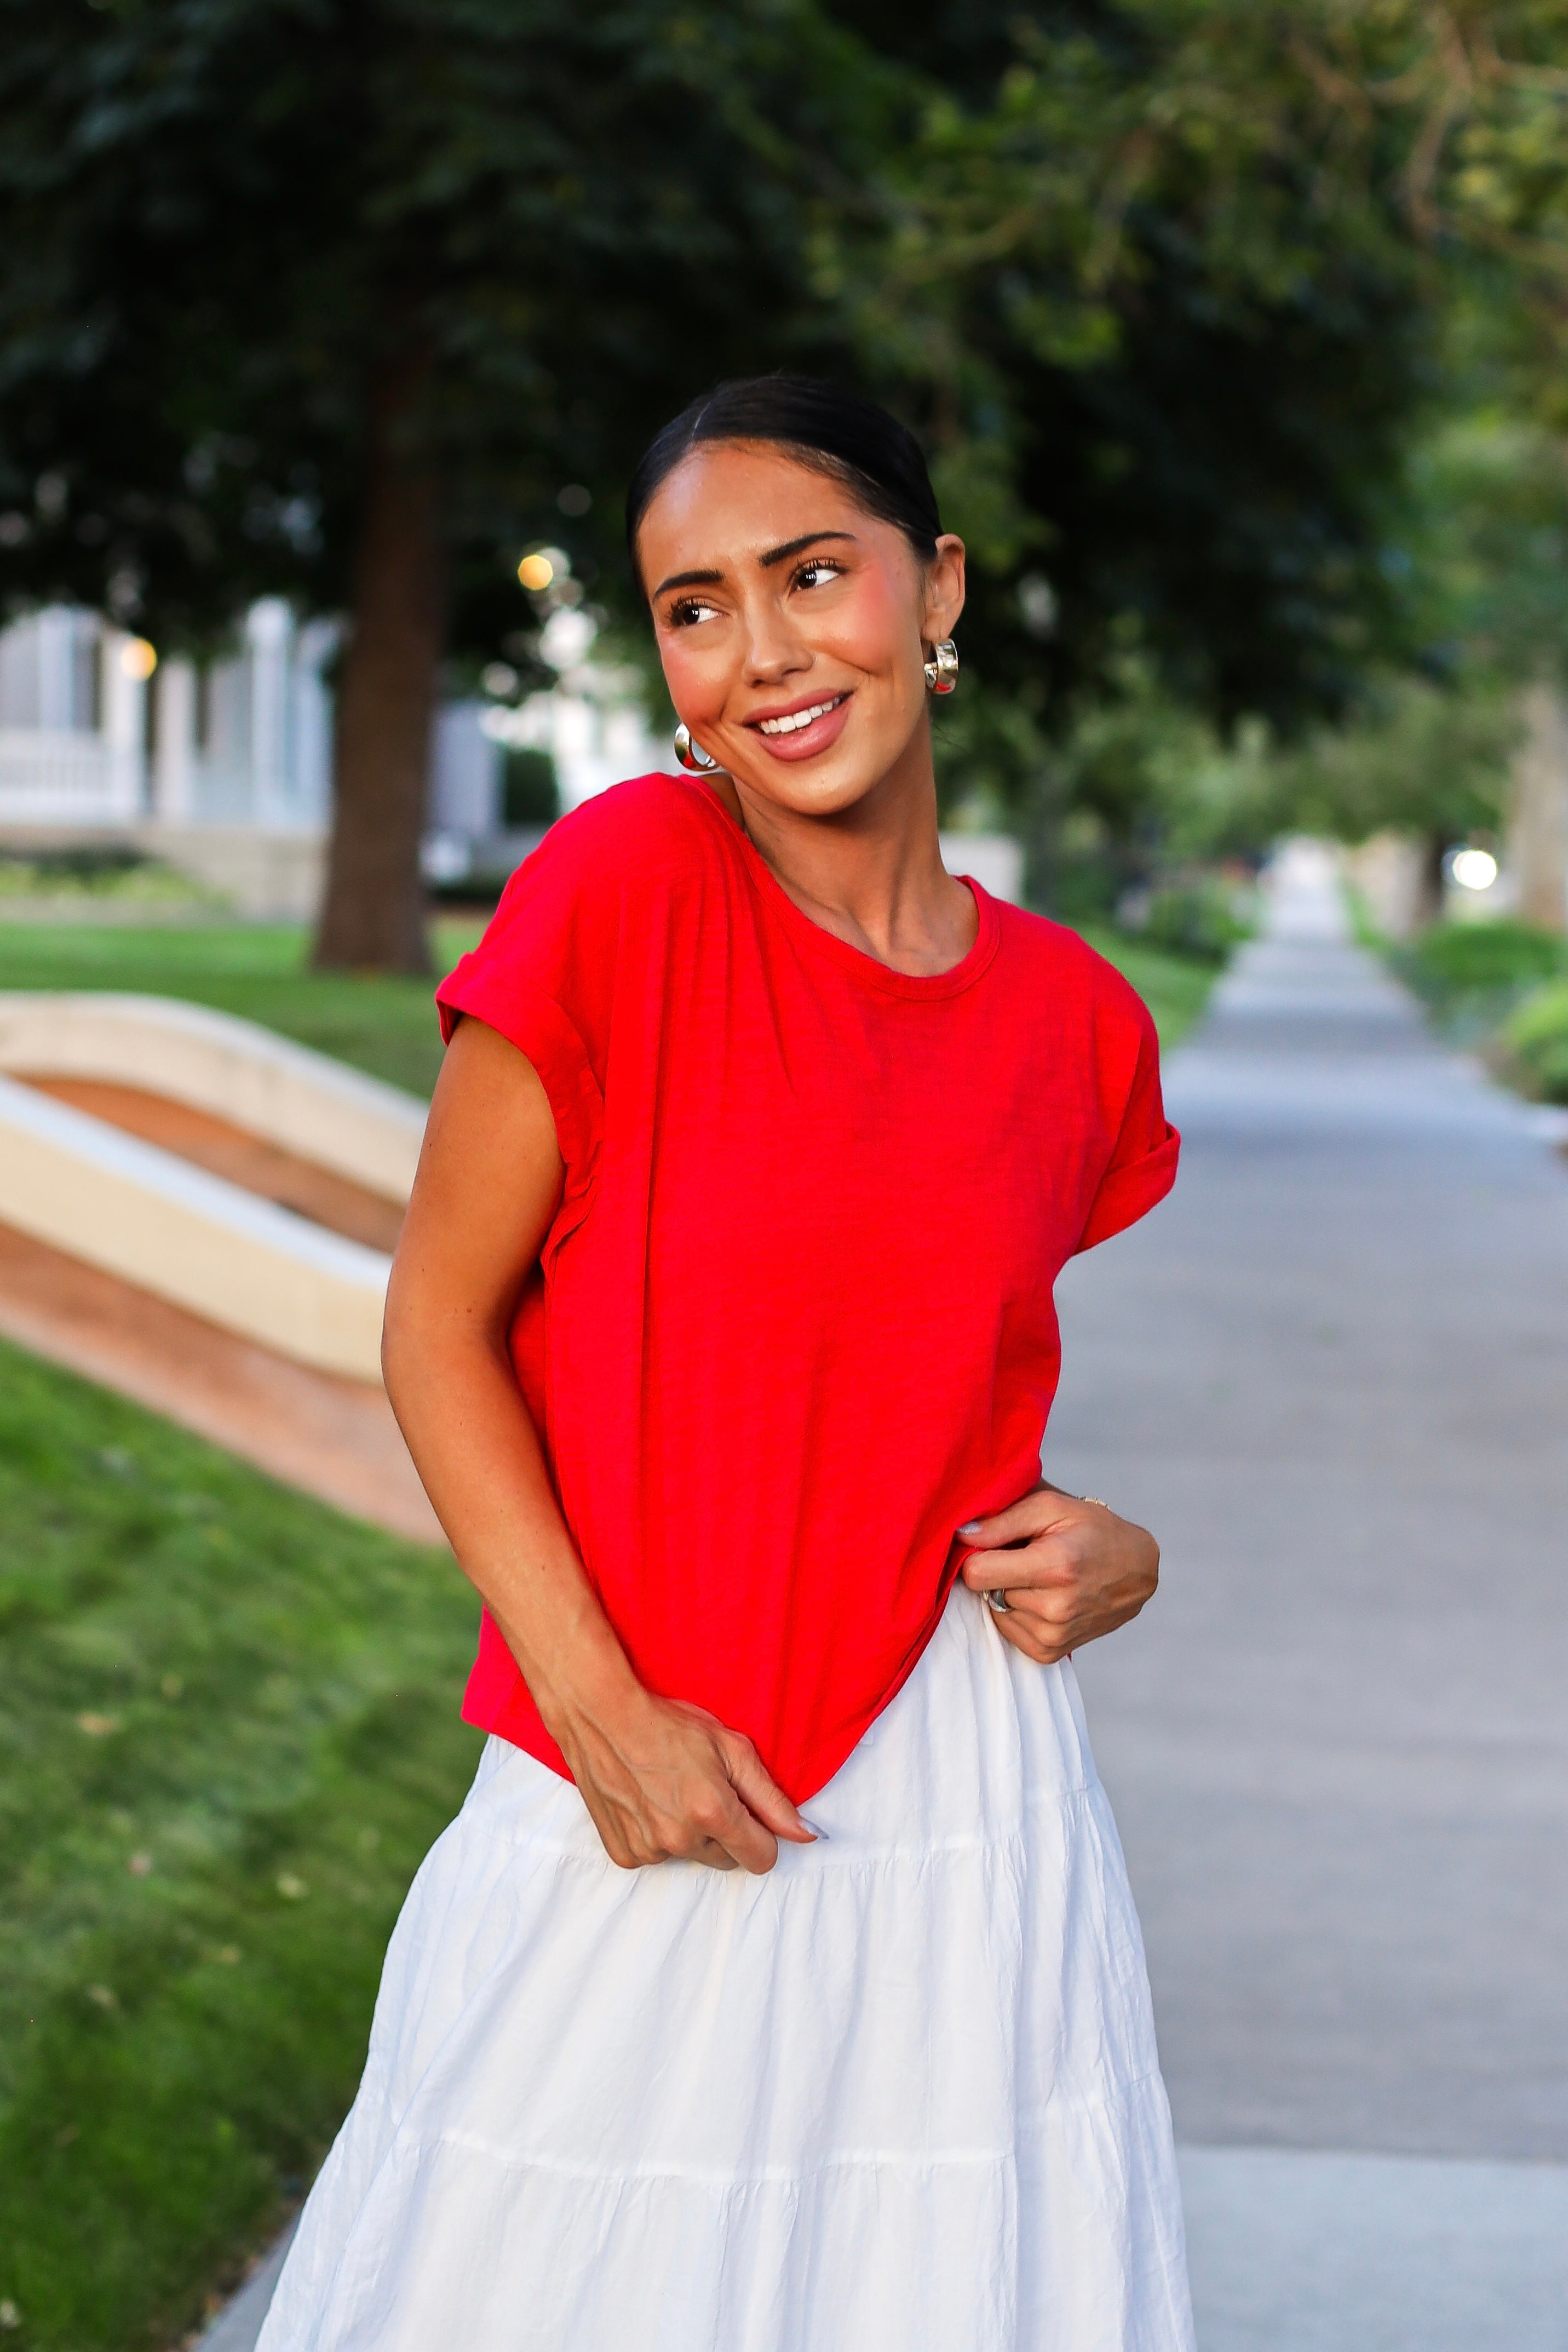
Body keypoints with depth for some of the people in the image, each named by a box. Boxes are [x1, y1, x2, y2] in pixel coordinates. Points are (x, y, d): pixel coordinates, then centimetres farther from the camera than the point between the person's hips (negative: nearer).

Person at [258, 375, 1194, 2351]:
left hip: (964, 1796, 3)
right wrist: (602, 1709, -15)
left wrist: (1103, 1552, -4)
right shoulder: (625, 889, -11)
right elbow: (439, 1319, -7)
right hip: (637, 1799, -3)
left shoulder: (1072, 1020, 3)